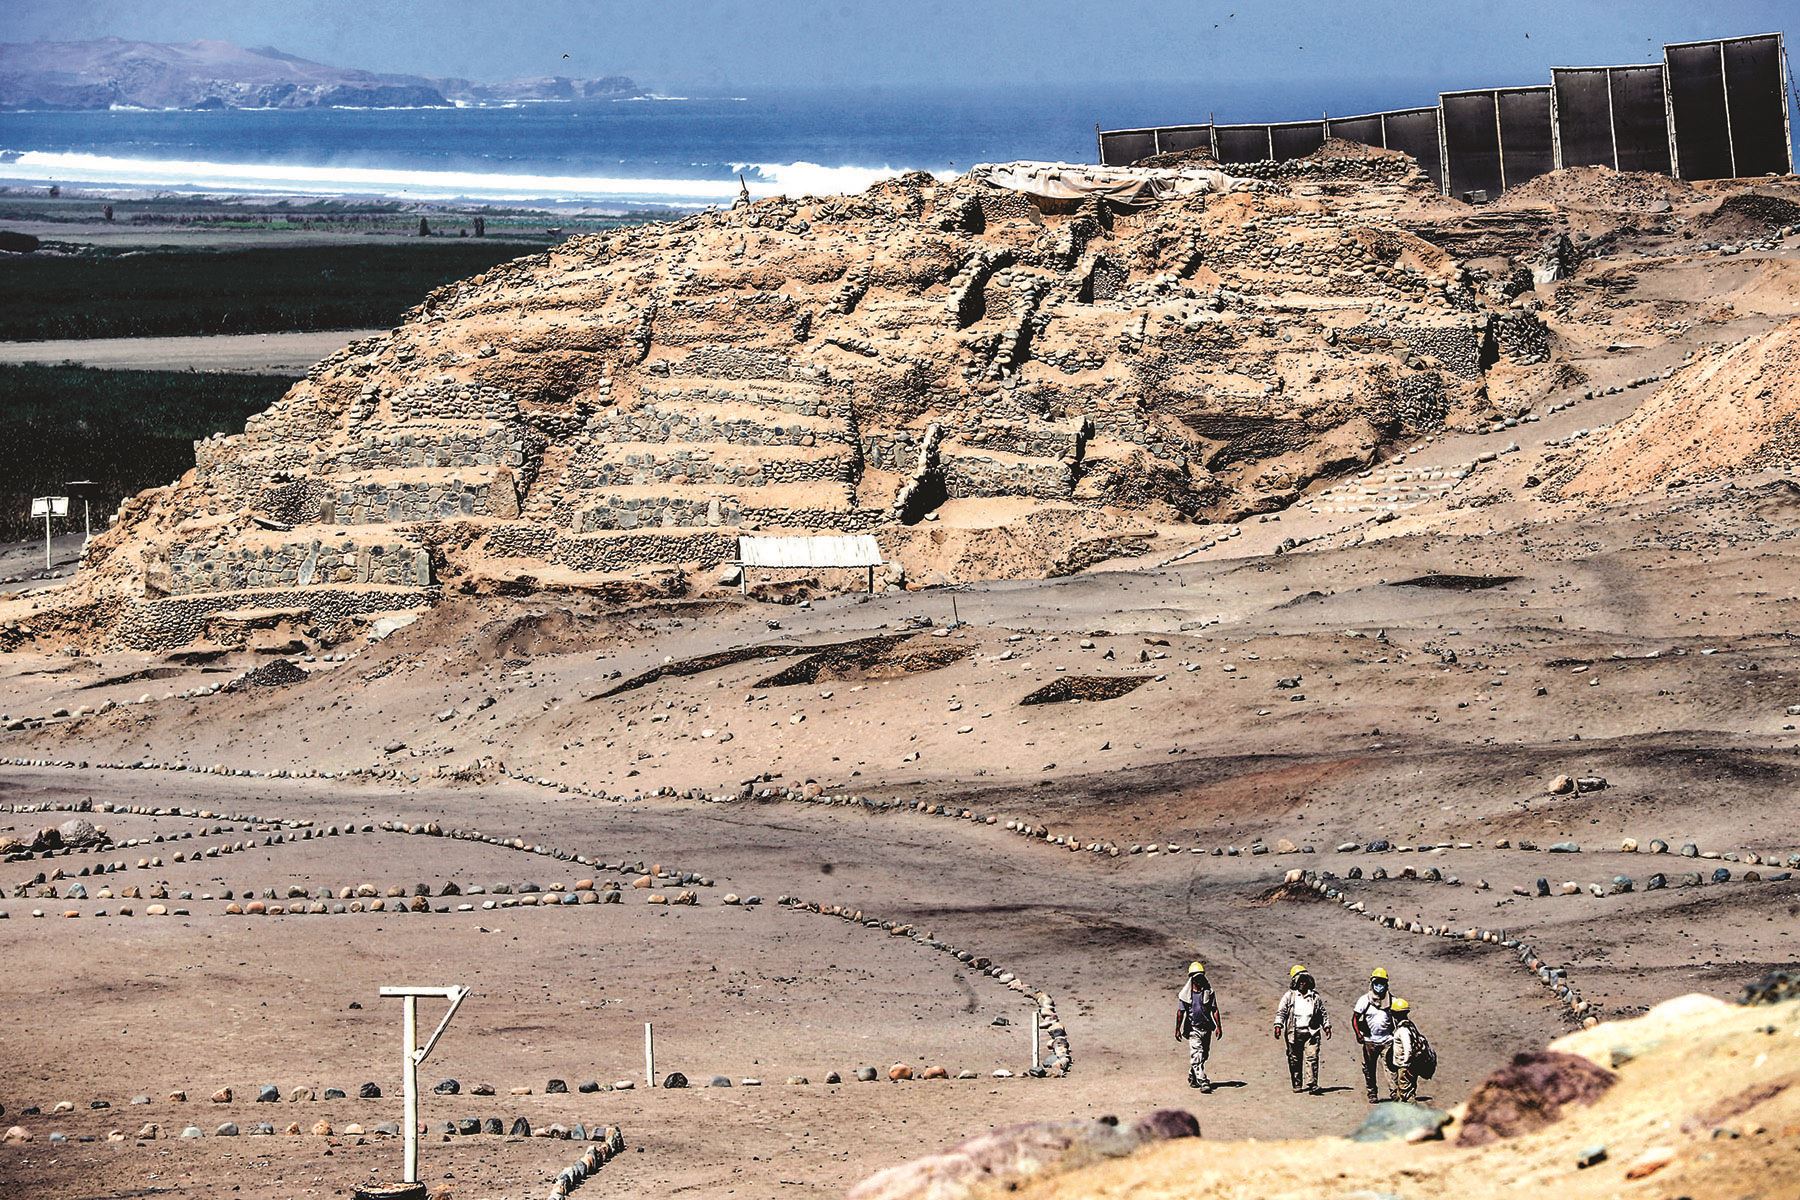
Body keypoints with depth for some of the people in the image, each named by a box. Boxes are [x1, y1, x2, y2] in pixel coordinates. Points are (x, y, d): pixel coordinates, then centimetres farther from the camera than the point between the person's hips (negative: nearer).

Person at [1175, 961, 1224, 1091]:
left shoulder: (1209, 992, 2)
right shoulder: (1185, 994, -5)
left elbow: (1214, 1011, 3)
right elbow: (1180, 1012, 0)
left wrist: (1218, 1027, -3)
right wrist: (1177, 1029, 1)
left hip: (1207, 1028, 4)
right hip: (1193, 1028, -4)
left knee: (1203, 1055, 12)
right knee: (1197, 1055, -14)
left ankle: (1192, 1077, 32)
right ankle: (1203, 1082, -20)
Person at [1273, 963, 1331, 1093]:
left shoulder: (1315, 997, 12)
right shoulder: (1289, 996, 7)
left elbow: (1323, 1013, 19)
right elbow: (1281, 1011, 4)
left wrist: (1327, 1026, 10)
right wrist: (1278, 1025, -8)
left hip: (1311, 1032, 0)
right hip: (1294, 1032, 0)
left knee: (1312, 1057, -12)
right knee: (1295, 1060, 4)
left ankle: (1311, 1084, -16)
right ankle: (1297, 1084, 14)